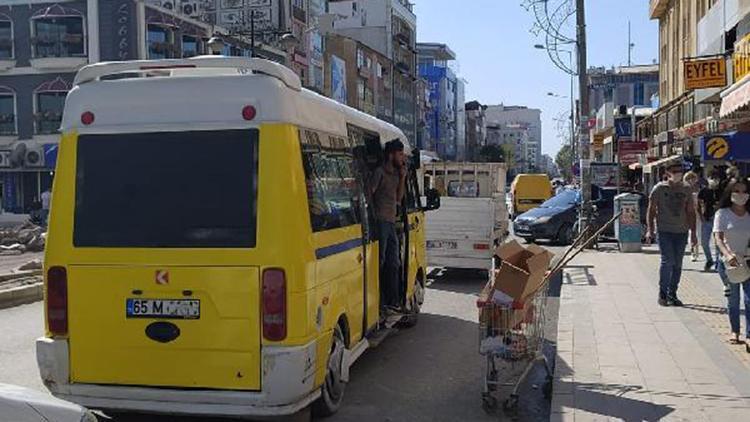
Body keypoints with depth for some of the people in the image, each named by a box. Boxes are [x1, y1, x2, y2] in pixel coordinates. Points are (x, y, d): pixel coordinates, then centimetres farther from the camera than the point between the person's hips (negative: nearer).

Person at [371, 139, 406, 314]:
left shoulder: (395, 174, 18)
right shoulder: (380, 172, -7)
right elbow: (369, 193, -12)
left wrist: (402, 178, 9)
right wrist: (373, 215, -15)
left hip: (391, 222, 9)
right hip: (381, 221, -9)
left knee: (393, 263, 11)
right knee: (380, 262, -8)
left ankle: (392, 301, 18)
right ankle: (378, 301, -5)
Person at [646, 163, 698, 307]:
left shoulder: (686, 189, 11)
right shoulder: (659, 188, 0)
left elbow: (691, 211, 15)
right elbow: (651, 210, 1)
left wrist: (693, 232, 11)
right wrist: (649, 230, -7)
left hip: (682, 231, 4)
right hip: (664, 230, -4)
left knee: (677, 264, 6)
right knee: (667, 261, -12)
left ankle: (672, 294, 16)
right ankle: (662, 294, 1)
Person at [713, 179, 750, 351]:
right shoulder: (723, 214, -6)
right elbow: (718, 238, -16)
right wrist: (728, 254, -33)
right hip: (728, 263, -1)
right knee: (733, 299, 12)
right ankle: (735, 331, 29)